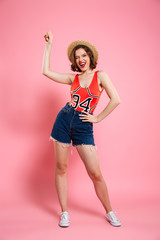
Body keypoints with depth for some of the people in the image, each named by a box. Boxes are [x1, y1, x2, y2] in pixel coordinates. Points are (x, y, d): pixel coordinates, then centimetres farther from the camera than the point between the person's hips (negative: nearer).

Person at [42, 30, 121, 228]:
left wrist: (97, 118, -5)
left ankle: (109, 213, 19)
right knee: (61, 167, 5)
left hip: (83, 127, -3)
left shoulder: (100, 75, 2)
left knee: (95, 174, -2)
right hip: (64, 121, 3)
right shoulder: (73, 78, 11)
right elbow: (46, 71, 7)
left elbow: (115, 100, -7)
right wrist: (48, 45, 9)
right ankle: (64, 213, 21)